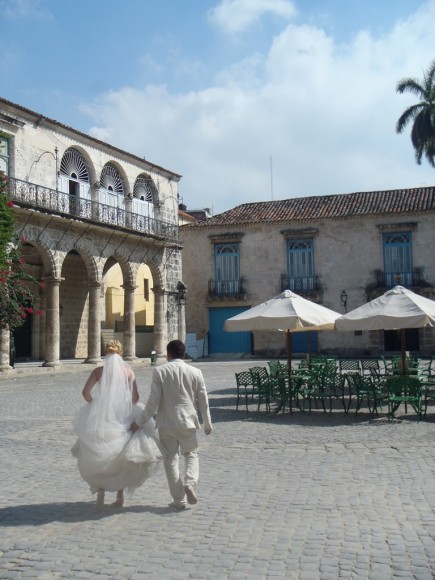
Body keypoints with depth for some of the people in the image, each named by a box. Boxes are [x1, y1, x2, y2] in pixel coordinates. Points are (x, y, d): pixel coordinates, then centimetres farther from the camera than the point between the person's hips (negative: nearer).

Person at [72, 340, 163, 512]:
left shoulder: (98, 371, -1)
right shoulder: (128, 371, 0)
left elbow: (85, 392, -10)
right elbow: (135, 397, -4)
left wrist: (94, 406, 6)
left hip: (102, 418, -1)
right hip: (123, 417, 1)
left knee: (100, 457, 15)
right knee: (121, 457, 16)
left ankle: (100, 489, -1)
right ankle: (120, 495, 20)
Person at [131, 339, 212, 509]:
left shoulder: (159, 371, -7)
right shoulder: (195, 372, 0)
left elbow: (153, 400, -10)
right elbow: (203, 401, 5)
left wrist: (140, 422, -1)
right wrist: (208, 424, 17)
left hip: (166, 423, -1)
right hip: (187, 421, 1)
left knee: (171, 459, 9)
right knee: (191, 453, 19)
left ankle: (179, 499, 11)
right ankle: (190, 482, -8)